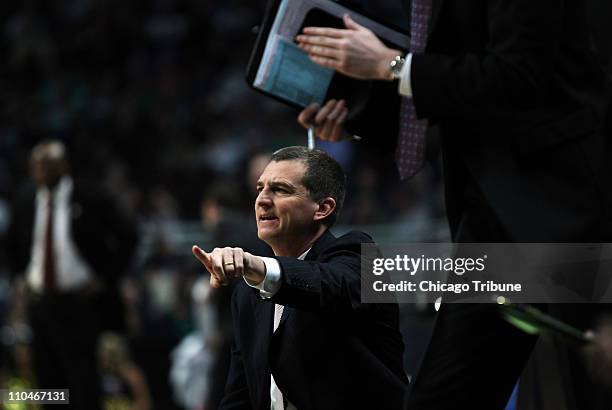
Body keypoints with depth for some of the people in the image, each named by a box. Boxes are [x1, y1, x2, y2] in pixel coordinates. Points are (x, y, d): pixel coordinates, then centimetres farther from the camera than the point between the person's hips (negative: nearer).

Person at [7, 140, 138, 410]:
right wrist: (20, 276, 11)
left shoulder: (89, 200, -7)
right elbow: (13, 244, 25)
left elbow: (127, 236, -3)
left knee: (82, 381, -8)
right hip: (40, 303, 5)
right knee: (49, 378, 5)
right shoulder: (26, 203, 7)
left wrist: (105, 278, -6)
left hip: (79, 303, -5)